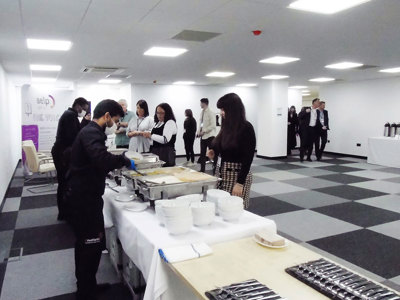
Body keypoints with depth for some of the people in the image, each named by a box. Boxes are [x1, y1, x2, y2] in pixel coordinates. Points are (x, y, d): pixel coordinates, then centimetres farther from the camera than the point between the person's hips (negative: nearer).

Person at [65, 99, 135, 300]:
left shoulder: (90, 131, 14)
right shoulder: (91, 132, -19)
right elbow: (101, 158, -37)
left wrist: (118, 163, 12)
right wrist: (125, 161, -23)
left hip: (83, 194, 11)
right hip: (85, 196, -11)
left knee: (85, 241, 20)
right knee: (93, 243, -2)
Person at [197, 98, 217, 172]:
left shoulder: (210, 113, -11)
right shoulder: (202, 112, 11)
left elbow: (213, 126, -17)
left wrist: (204, 131, -18)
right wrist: (199, 132, 3)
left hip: (209, 136, -7)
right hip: (203, 136, 7)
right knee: (202, 154, 11)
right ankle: (202, 169, 20)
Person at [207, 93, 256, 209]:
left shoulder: (246, 128, -13)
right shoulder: (227, 126, 8)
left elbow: (248, 158, -16)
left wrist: (240, 183, -20)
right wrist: (214, 153, 0)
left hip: (238, 175, -7)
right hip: (223, 174, 7)